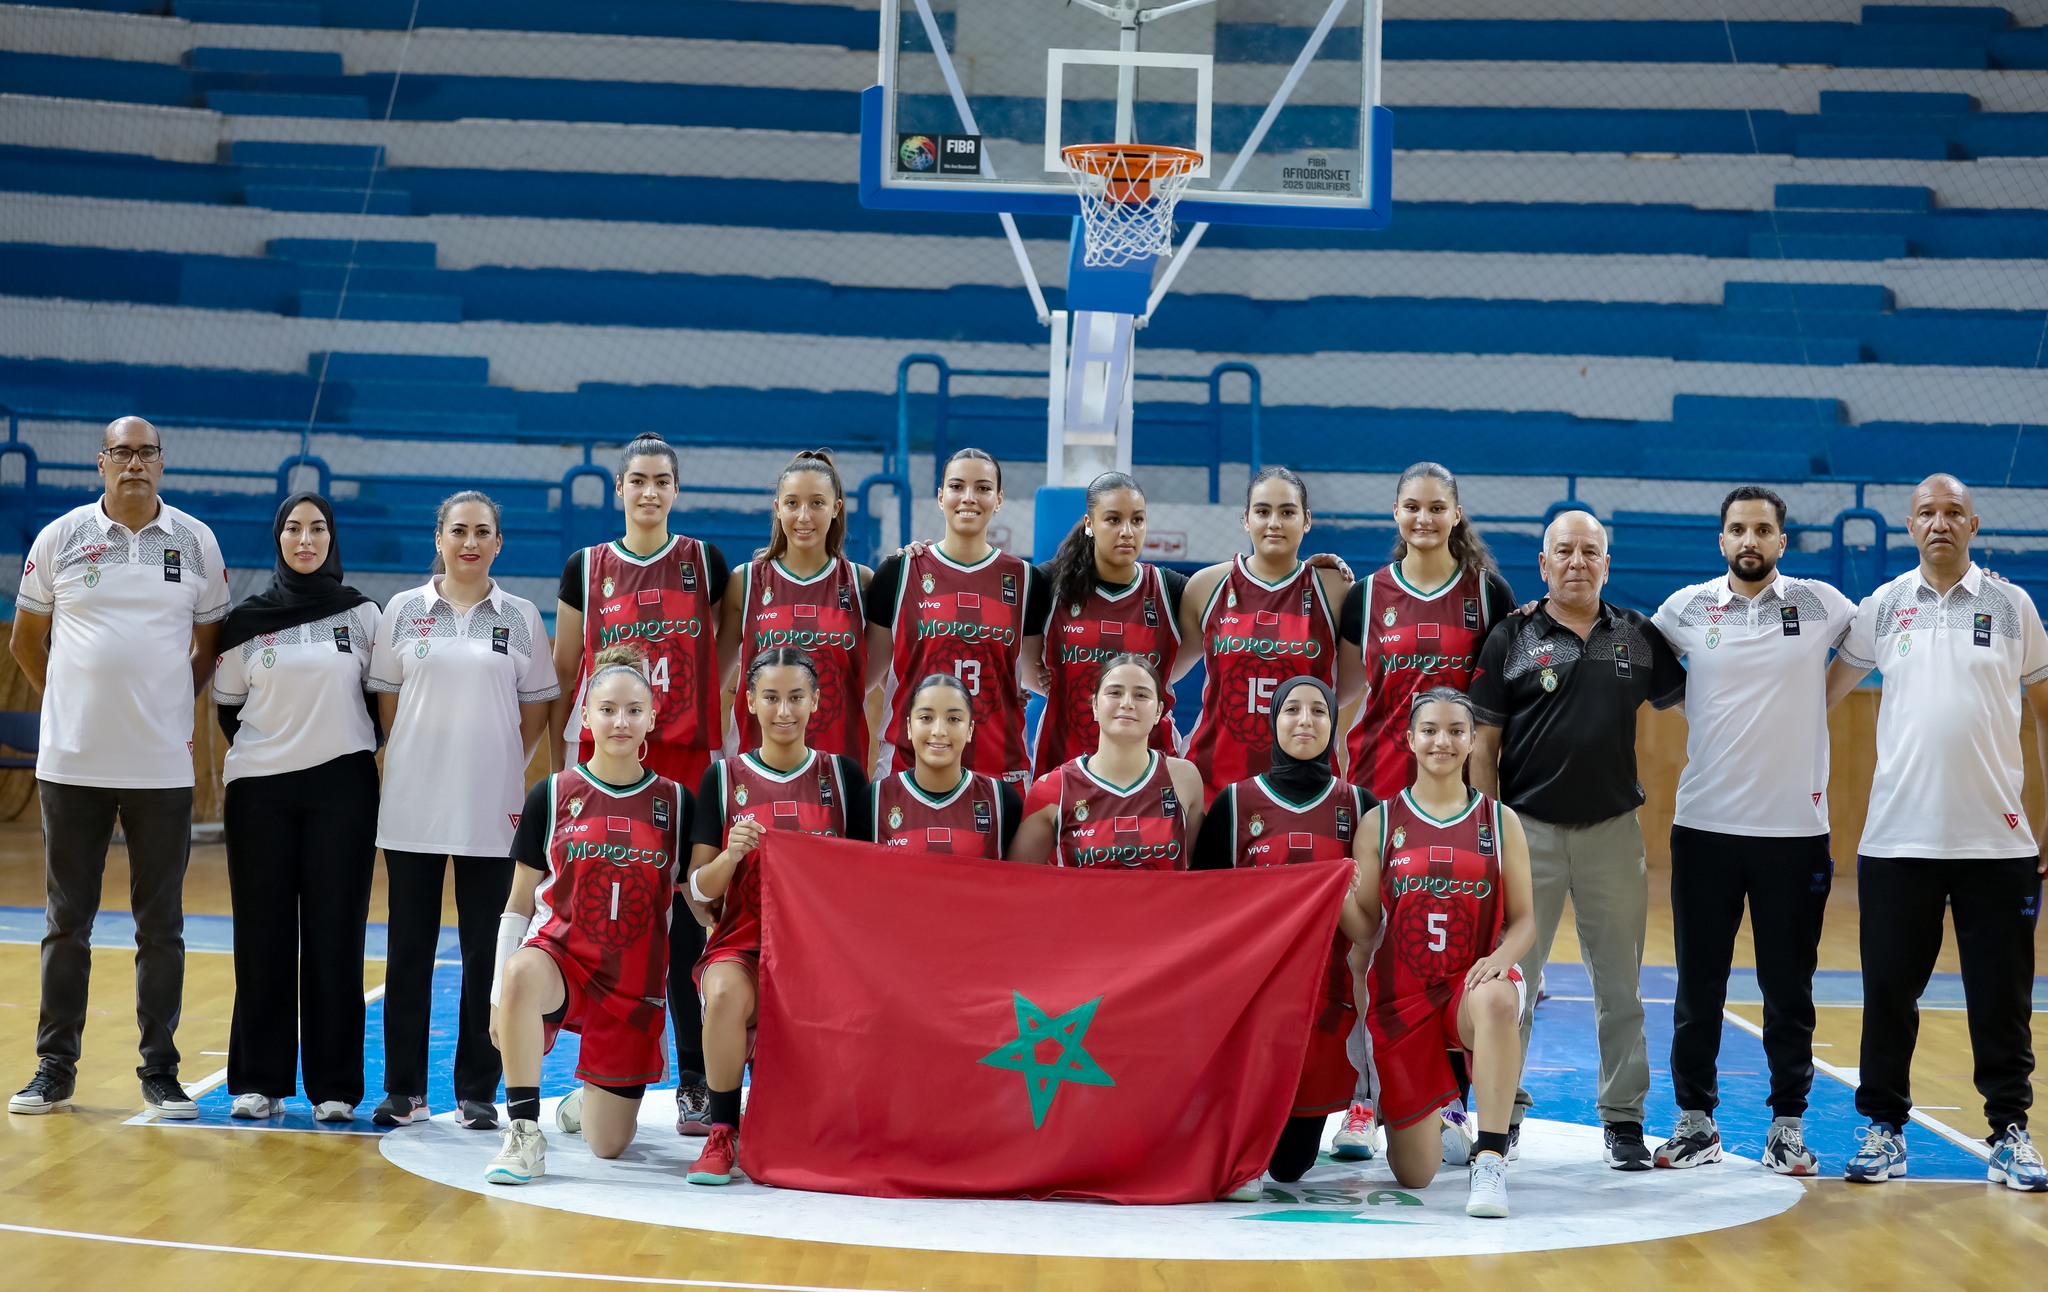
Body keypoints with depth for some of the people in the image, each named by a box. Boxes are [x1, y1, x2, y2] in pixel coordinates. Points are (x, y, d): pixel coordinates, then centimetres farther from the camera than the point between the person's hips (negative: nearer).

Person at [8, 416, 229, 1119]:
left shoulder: (196, 542, 4)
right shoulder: (60, 538, 2)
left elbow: (211, 644, 14)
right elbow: (26, 641, 11)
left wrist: (165, 709, 9)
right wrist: (81, 706, 9)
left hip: (162, 765, 0)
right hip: (72, 763, 0)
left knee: (161, 926, 5)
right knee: (66, 921, 6)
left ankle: (159, 1071, 13)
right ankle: (55, 1067, 15)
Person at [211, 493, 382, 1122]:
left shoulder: (361, 614, 4)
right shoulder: (246, 621, 3)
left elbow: (379, 694, 10)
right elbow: (228, 707, 11)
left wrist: (355, 748, 2)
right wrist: (268, 750, 7)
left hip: (343, 788, 0)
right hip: (260, 789, 1)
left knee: (335, 936, 0)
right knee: (263, 936, 2)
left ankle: (335, 1086, 6)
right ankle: (258, 1081, 10)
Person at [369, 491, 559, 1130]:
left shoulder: (521, 617, 5)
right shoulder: (403, 610, 6)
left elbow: (536, 708, 9)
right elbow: (387, 699, 10)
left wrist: (505, 768, 1)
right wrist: (416, 760, 2)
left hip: (491, 811, 0)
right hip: (413, 806, 1)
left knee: (486, 954, 3)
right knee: (409, 949, 4)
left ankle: (478, 1089, 11)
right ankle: (404, 1087, 13)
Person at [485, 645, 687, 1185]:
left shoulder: (674, 802, 2)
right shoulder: (551, 795, 0)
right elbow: (519, 901, 3)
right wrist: (499, 991, 0)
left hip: (635, 981, 1)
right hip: (561, 955, -1)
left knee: (609, 1145, 4)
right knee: (523, 974, -40)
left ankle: (584, 1101, 43)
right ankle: (524, 1134, -26)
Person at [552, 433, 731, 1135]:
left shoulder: (704, 562, 6)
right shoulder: (586, 568, 7)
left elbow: (731, 640, 17)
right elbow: (564, 671, 11)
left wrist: (701, 705, 5)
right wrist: (557, 762, 8)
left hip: (687, 760, -1)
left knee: (684, 921, -4)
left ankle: (694, 1082, 1)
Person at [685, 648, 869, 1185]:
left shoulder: (842, 775, 9)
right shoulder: (724, 777, 7)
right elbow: (699, 889, 4)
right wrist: (732, 854, -16)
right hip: (743, 941, -1)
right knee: (726, 995, -35)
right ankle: (722, 1134, -14)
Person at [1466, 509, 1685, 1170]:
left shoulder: (1639, 636, 7)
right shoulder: (1512, 638, 1)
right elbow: (1483, 741, 0)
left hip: (1612, 828, 2)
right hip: (1529, 826, -2)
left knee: (1620, 983, 6)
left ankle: (1623, 1116, 14)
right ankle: (1503, 1109, 12)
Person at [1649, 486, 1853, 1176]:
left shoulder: (1820, 603, 2)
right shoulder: (1687, 608, 3)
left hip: (1795, 827, -1)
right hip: (1705, 825, 1)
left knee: (1789, 989, 6)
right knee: (1699, 985, 7)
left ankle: (1787, 1124, 15)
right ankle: (1695, 1118, 17)